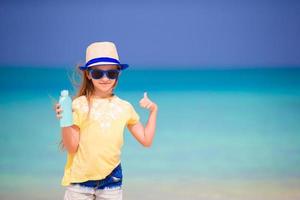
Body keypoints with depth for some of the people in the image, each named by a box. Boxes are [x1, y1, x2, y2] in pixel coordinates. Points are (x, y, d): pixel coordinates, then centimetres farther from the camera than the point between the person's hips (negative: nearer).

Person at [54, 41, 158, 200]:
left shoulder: (124, 108, 4)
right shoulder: (79, 105, -7)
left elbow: (146, 140, 9)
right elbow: (71, 148, -8)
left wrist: (153, 111, 4)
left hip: (111, 180, 3)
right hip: (80, 179, -2)